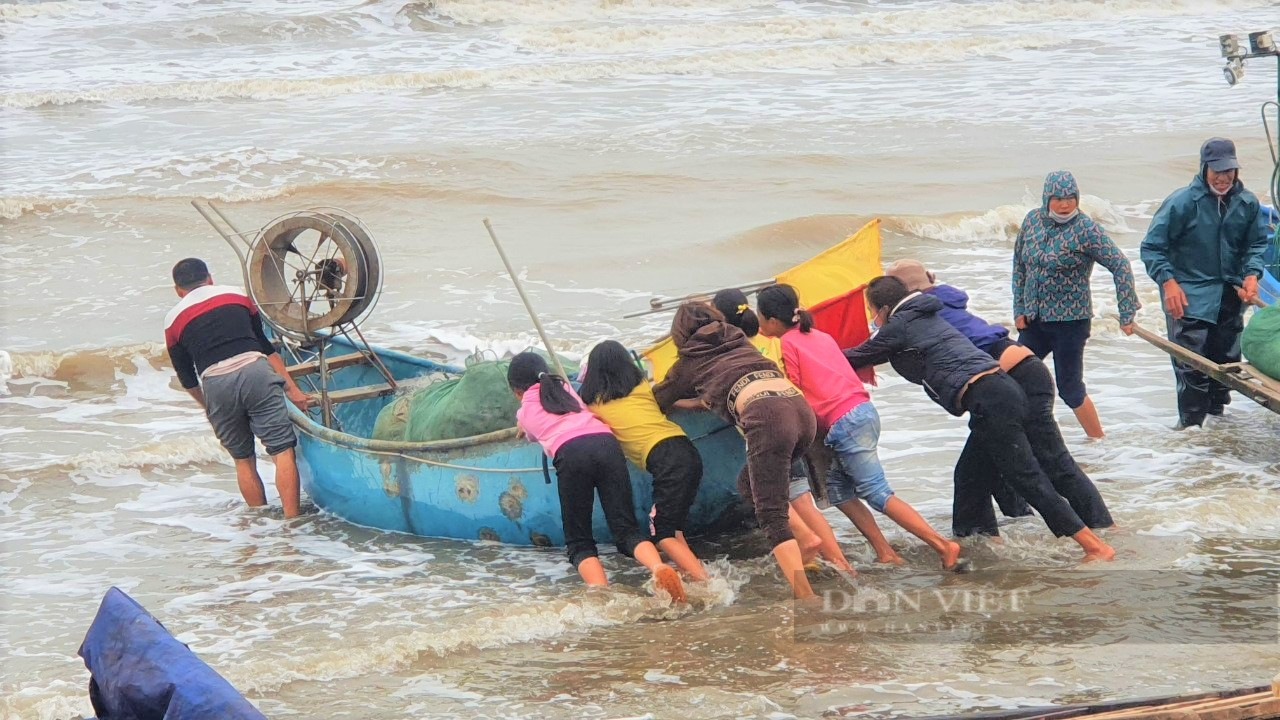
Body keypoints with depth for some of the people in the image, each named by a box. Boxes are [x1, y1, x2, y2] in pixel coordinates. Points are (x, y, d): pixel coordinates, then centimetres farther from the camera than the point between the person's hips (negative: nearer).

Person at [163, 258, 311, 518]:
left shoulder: (173, 320, 21)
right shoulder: (237, 295, 23)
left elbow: (187, 379, 24)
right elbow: (268, 348, 23)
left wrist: (208, 408, 40)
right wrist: (292, 390, 25)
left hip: (214, 382, 1)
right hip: (255, 369, -1)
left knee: (243, 459, 16)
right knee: (282, 449, -2)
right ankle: (292, 518, -11)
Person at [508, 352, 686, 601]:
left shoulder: (524, 412, 26)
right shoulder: (566, 388, 33)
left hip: (569, 452, -3)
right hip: (606, 442, 3)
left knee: (579, 542, 4)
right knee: (627, 529, -1)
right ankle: (658, 567, -33)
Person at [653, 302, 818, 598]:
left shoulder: (690, 360, 21)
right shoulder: (740, 341, 33)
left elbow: (658, 401, 35)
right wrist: (702, 401, 48)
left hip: (767, 418, -6)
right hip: (802, 408, 6)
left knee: (771, 516, -8)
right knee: (748, 484, 25)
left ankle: (806, 597, -24)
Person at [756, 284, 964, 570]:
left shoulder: (788, 343, -1)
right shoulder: (820, 336, 21)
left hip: (845, 422, -9)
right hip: (864, 410, 9)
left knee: (877, 493, -9)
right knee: (837, 487, 12)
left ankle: (943, 546, -16)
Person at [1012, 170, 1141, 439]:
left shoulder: (1086, 229, -15)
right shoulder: (1033, 220, 1)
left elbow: (1120, 265, -15)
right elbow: (1019, 264, 12)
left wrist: (1127, 314, -17)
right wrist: (1019, 309, 8)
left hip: (1070, 322, -5)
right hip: (1033, 320, 6)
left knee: (1070, 389, 0)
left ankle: (1098, 441, 16)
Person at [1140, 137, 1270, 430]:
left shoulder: (1247, 203, -1)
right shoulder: (1182, 202, -15)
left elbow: (1257, 244, 12)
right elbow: (1152, 247, -9)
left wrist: (1252, 274, -6)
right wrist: (1168, 282, -19)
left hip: (1230, 296, 5)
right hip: (1188, 296, -5)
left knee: (1226, 358, 14)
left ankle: (1217, 411, 31)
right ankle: (1191, 422, 0)